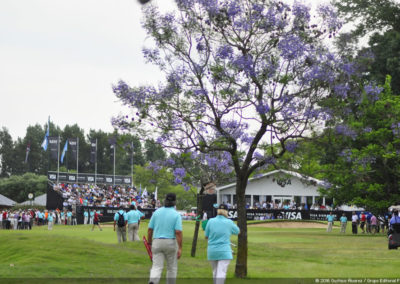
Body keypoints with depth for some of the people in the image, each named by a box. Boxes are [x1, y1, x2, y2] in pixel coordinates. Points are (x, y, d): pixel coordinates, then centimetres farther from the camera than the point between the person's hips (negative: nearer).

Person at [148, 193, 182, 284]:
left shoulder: (157, 212, 3)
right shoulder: (176, 215, -6)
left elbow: (150, 229, 4)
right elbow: (178, 232, -14)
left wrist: (149, 242, 15)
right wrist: (180, 248, -13)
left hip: (157, 242, 2)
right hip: (171, 242, -2)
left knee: (157, 267, -2)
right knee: (172, 268, 14)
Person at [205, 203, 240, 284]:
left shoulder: (211, 221, -2)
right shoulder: (229, 222, -4)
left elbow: (206, 236, 5)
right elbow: (237, 231, 16)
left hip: (212, 251, 3)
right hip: (224, 251, -3)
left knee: (215, 271, 17)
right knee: (221, 272, -8)